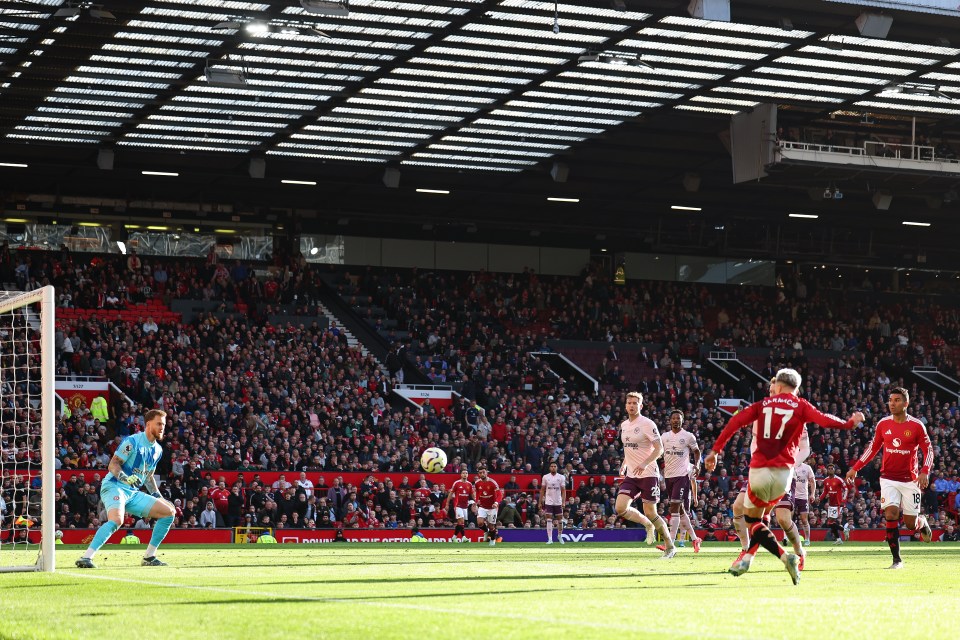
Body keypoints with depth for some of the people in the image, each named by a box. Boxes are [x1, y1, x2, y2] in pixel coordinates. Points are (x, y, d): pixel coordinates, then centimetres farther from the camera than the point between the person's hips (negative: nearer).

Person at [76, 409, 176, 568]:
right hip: (114, 487, -8)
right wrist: (125, 478, -31)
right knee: (116, 519, -36)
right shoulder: (132, 441, -9)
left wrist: (158, 496, 21)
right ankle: (86, 558, -39)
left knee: (169, 512, 2)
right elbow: (112, 465, -13)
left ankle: (149, 557, 7)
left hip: (134, 493, 8)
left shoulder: (157, 450, 16)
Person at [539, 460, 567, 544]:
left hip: (558, 502, 0)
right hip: (548, 502, 0)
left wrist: (563, 502, -12)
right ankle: (550, 539, -7)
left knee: (560, 520, 7)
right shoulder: (545, 477, 2)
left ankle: (560, 536, 29)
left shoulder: (561, 477, -1)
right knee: (549, 520, -7)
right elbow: (542, 490, 6)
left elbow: (563, 490, -2)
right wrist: (540, 502, 3)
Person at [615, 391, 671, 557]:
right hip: (631, 475, 6)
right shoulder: (624, 425, 12)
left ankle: (670, 547, 12)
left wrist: (645, 463, -29)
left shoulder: (647, 424, -10)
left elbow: (659, 449, -15)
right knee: (620, 508, -11)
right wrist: (624, 465, 12)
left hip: (648, 474, -6)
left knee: (650, 513, -5)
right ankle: (648, 525, 16)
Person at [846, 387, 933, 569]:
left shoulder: (916, 426, -6)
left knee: (911, 524, 2)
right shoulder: (883, 424, 2)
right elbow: (873, 448, 13)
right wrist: (855, 468, 9)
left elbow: (928, 450, -2)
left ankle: (922, 523, 41)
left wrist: (925, 472, -18)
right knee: (891, 514, -16)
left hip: (910, 479, -1)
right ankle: (897, 559, -8)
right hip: (888, 478, 2)